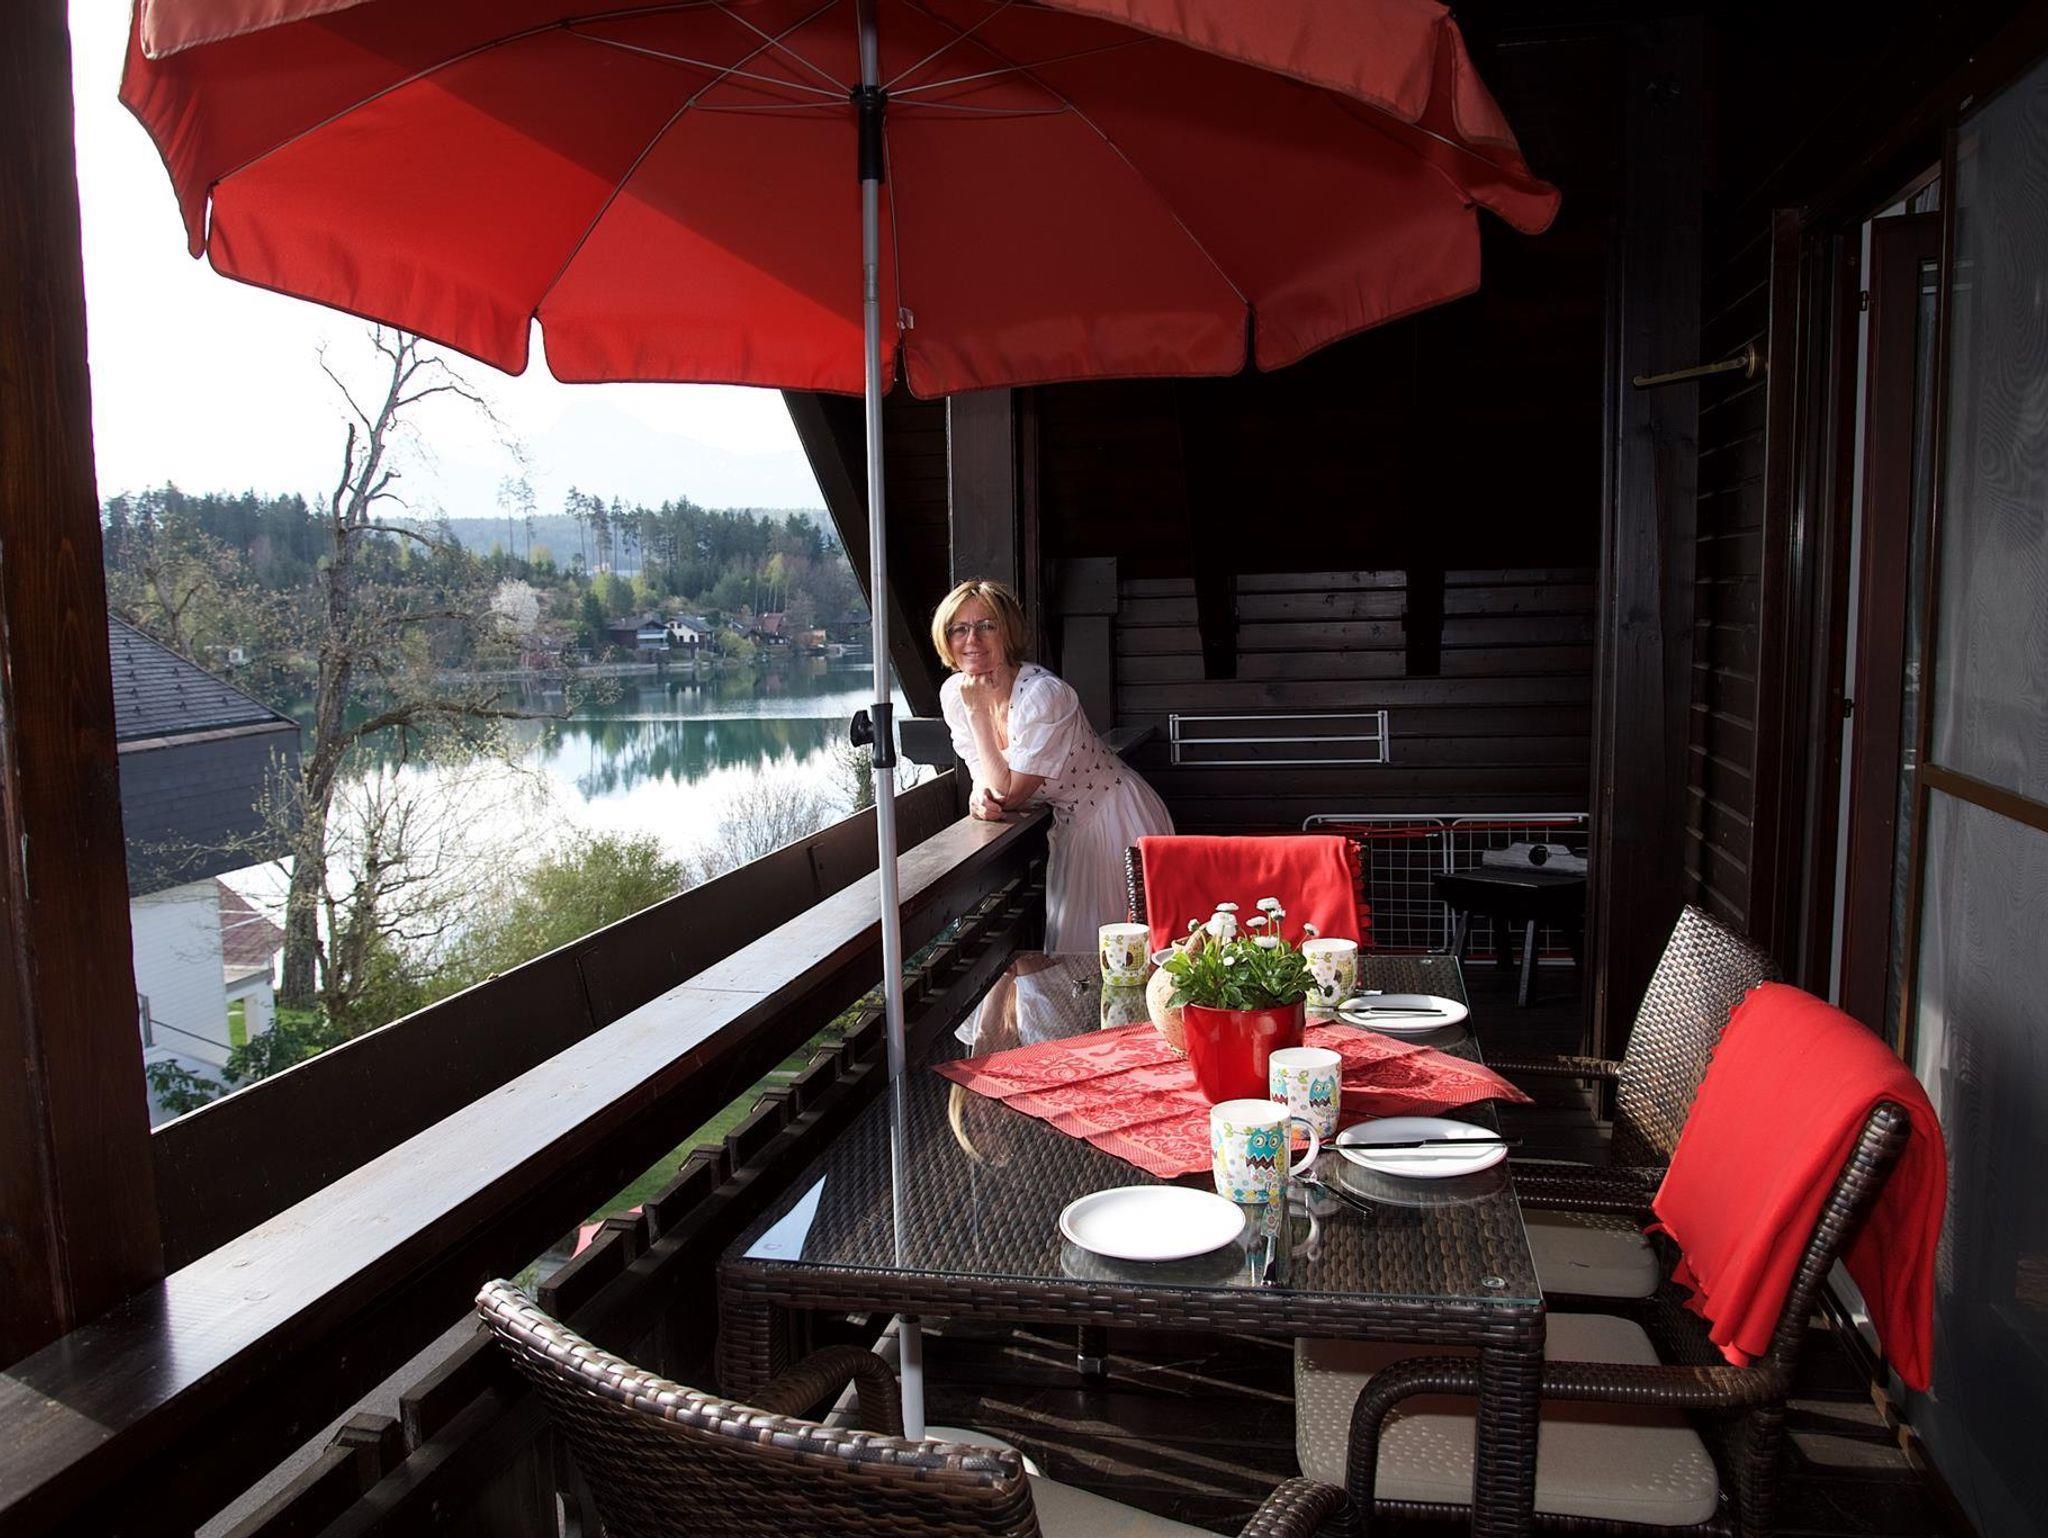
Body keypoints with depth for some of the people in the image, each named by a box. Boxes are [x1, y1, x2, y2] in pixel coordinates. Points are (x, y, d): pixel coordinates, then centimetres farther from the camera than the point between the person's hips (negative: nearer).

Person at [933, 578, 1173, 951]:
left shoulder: (1043, 694, -29)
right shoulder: (953, 694, -8)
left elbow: (1010, 794, -26)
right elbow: (984, 773, 1)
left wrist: (978, 711, -27)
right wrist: (980, 795, -23)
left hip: (1115, 818, -6)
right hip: (1071, 824, 6)